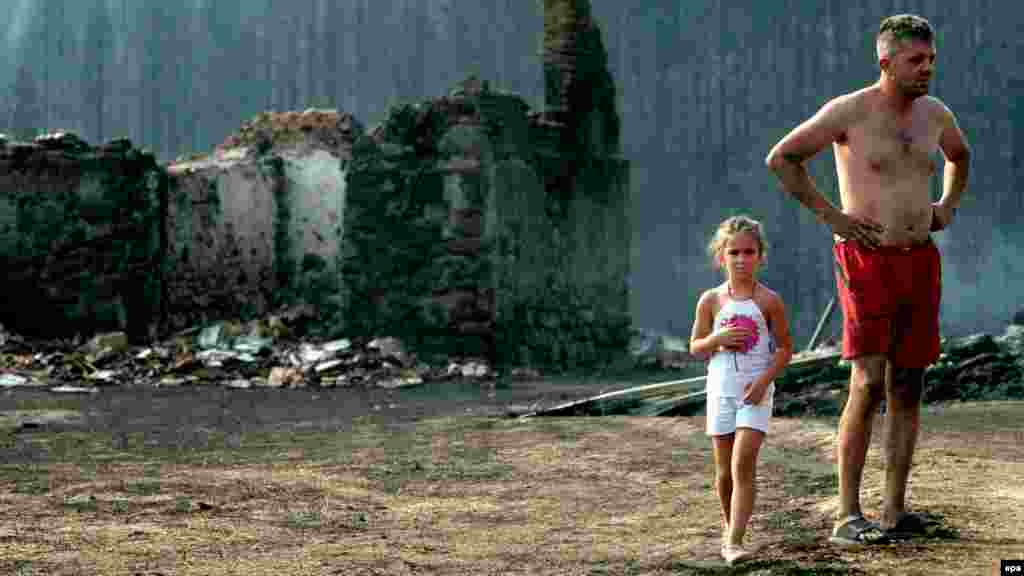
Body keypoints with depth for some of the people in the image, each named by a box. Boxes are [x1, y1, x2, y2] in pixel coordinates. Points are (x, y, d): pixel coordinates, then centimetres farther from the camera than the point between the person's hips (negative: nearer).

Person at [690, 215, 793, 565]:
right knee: (724, 470, 10)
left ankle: (734, 541, -17)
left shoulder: (769, 301, -3)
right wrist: (717, 340, -14)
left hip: (755, 392, -2)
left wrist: (765, 379, -13)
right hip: (721, 391, 2)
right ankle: (729, 528, 32)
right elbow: (695, 348, 7)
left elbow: (785, 347, 0)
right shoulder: (711, 300, 2)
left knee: (743, 465, -14)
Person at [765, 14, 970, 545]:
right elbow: (780, 159, -6)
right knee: (868, 385, -13)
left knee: (907, 387, 6)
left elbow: (960, 155, 32)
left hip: (921, 262, 6)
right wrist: (830, 215, -9)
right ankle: (847, 516, -8)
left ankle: (894, 512, 12)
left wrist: (948, 205, 15)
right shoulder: (848, 112, -8)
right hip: (868, 261, -6)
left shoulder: (935, 114, 10)